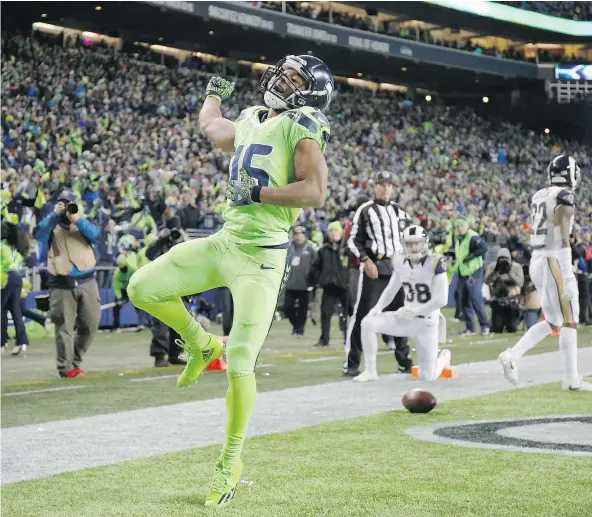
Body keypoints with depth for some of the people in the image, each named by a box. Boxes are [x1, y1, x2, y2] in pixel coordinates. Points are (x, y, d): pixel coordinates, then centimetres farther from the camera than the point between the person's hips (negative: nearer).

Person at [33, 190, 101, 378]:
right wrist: (54, 215, -19)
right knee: (64, 327, -6)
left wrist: (78, 220, -20)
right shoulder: (53, 225, 9)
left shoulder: (83, 222, 13)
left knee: (91, 324, 3)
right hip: (61, 285, -2)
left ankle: (75, 361, 19)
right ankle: (66, 367, -3)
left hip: (87, 281, 2)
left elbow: (96, 235, -7)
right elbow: (39, 235, -12)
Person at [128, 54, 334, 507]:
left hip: (262, 257, -7)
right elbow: (210, 127, 39)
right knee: (143, 289, 0)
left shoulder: (301, 128, -8)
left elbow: (315, 192, -21)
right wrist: (216, 90, 55)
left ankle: (231, 459, 12)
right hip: (225, 243, 7)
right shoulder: (250, 122, 15)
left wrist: (257, 193, -18)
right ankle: (202, 344, 25)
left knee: (239, 365, -8)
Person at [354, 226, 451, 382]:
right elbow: (391, 290, 11)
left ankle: (444, 357, 35)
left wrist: (413, 312, -22)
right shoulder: (400, 262, -1)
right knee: (368, 323, -18)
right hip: (406, 318, 5)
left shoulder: (435, 262, -18)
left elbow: (441, 300, -20)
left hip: (427, 323, -5)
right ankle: (370, 371, -6)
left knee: (427, 377, -1)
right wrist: (378, 307, -8)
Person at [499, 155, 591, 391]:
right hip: (554, 262, -8)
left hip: (536, 260, 8)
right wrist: (568, 279, -21)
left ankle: (512, 355, 4)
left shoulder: (539, 196, 14)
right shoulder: (565, 197, -12)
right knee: (569, 321, 0)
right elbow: (562, 240, -19)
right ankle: (571, 380, 2)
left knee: (552, 321, 16)